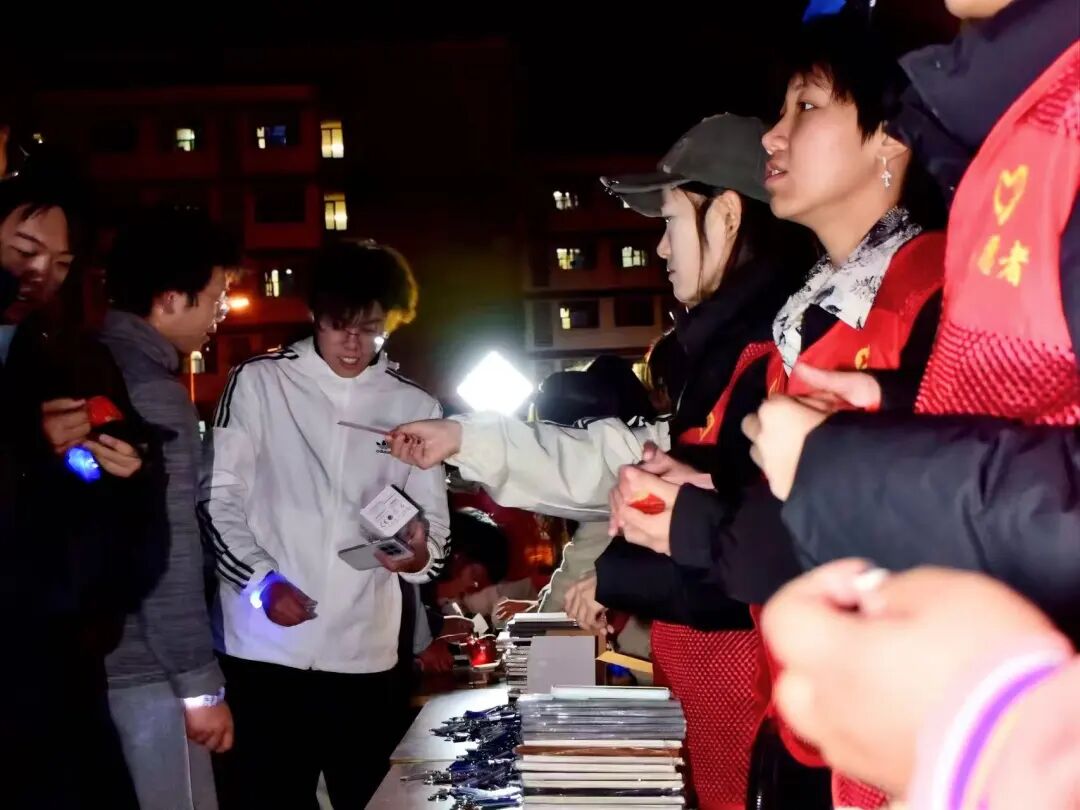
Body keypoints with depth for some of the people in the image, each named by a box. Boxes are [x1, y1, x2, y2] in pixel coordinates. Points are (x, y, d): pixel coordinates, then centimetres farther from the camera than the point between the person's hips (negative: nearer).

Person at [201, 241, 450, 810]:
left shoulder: (415, 408, 8)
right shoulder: (258, 381, 2)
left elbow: (433, 521, 8)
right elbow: (219, 499, 2)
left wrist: (419, 554, -15)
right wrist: (261, 581, -12)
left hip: (366, 655, 2)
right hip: (264, 649, -2)